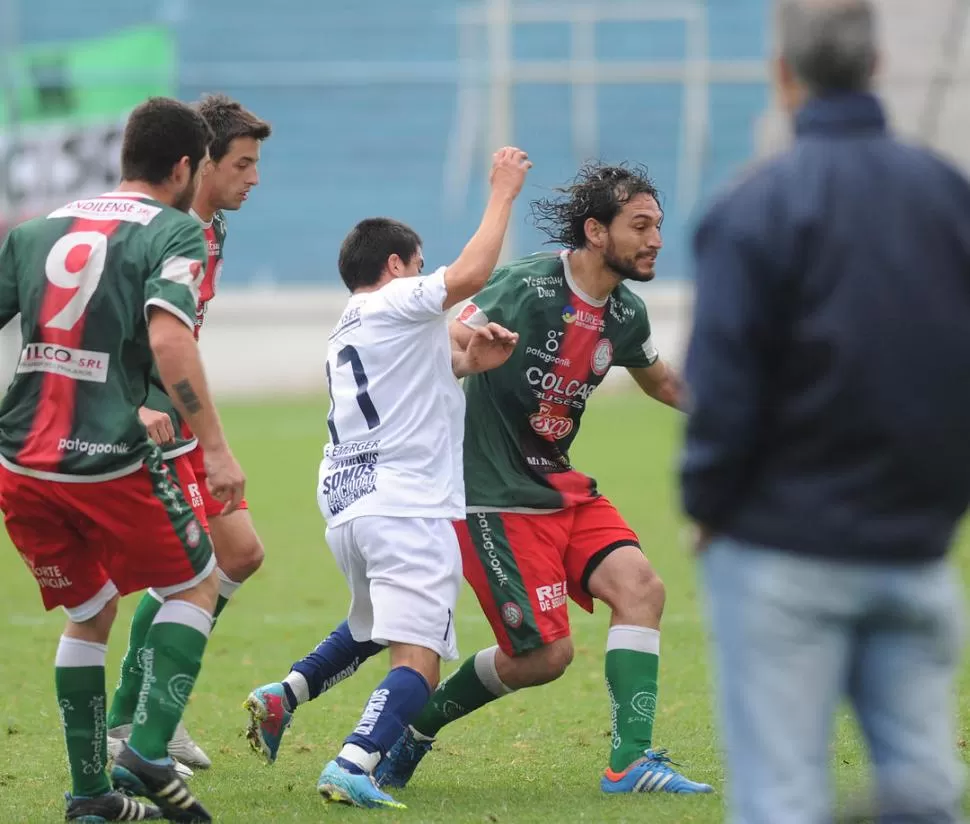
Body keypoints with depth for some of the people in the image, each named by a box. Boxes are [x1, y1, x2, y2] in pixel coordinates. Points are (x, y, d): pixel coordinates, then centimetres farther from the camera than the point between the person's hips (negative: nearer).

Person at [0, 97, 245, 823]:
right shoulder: (173, 232, -3)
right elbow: (168, 336, -19)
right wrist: (216, 448, -19)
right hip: (109, 461, -5)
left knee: (89, 614, 22)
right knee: (197, 584, 15)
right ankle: (149, 751, 0)